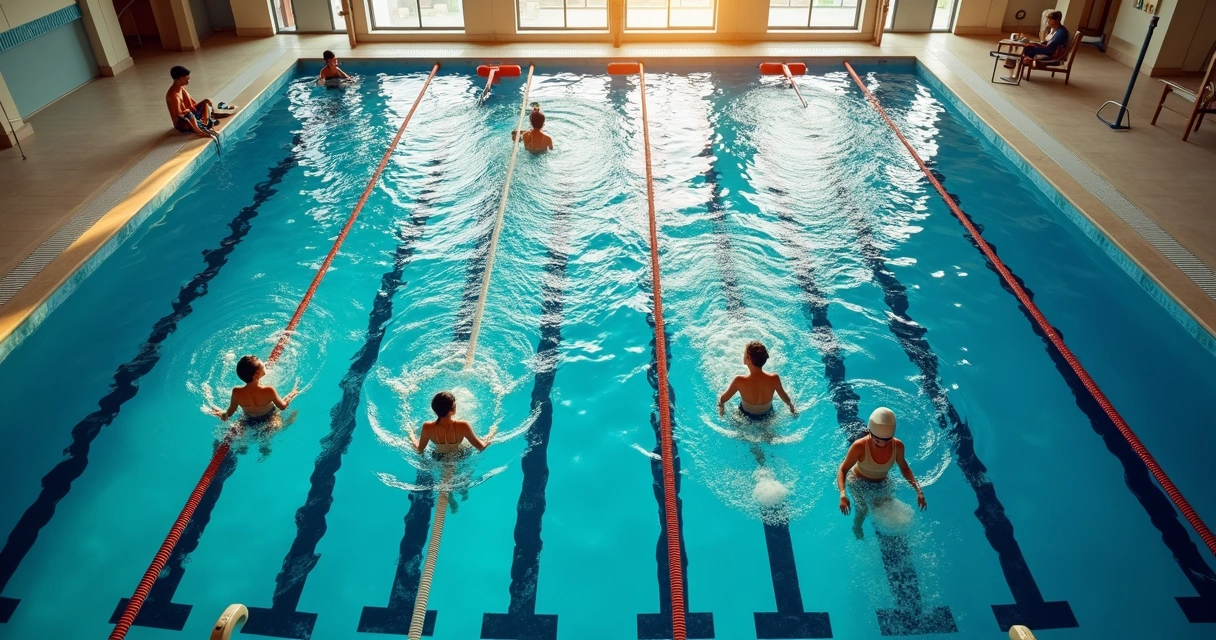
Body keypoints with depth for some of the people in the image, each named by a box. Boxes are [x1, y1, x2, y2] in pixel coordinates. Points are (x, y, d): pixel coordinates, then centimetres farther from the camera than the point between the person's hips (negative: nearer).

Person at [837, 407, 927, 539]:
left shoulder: (898, 446, -29)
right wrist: (843, 495, -40)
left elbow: (904, 468, -7)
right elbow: (843, 470, -26)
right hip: (859, 482, -3)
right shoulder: (859, 447, -39)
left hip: (882, 484, 3)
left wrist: (918, 490, -16)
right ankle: (857, 528, 41)